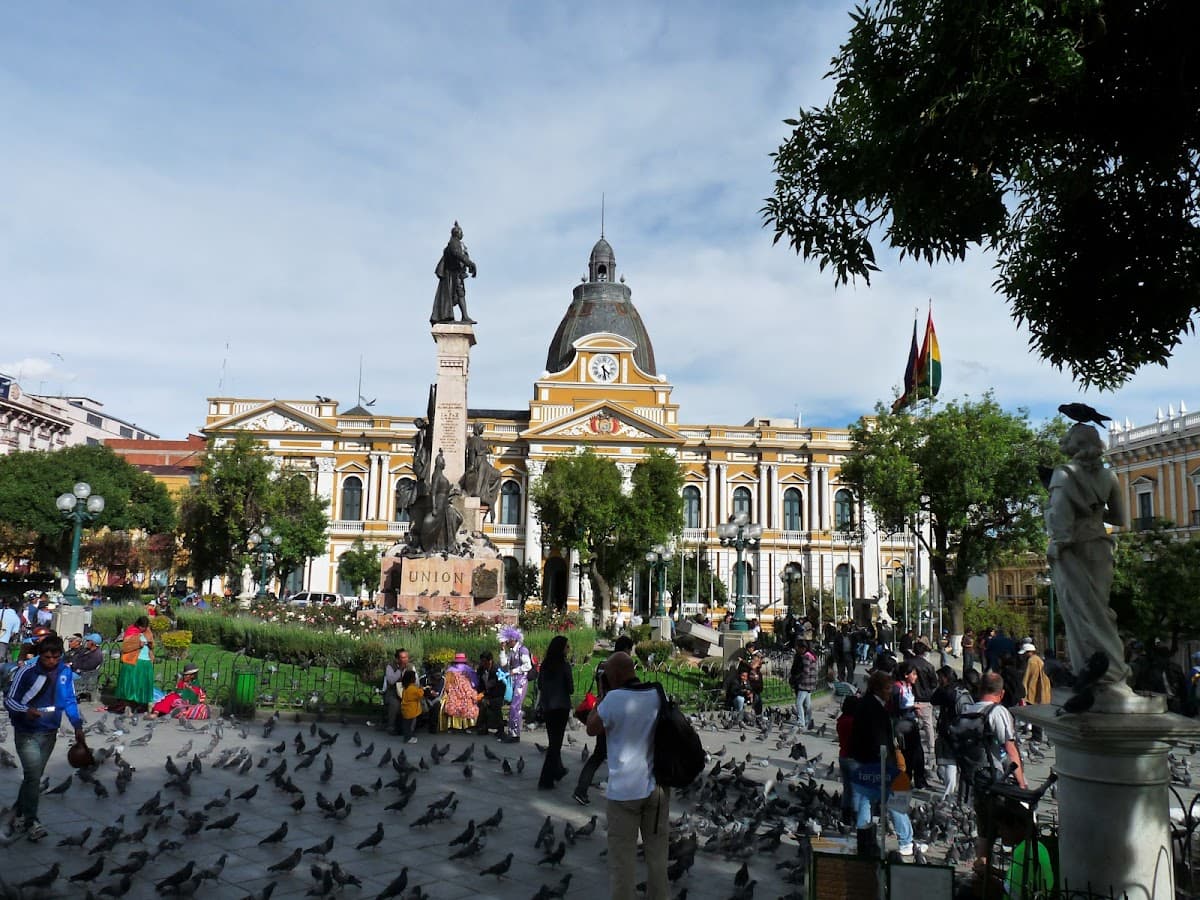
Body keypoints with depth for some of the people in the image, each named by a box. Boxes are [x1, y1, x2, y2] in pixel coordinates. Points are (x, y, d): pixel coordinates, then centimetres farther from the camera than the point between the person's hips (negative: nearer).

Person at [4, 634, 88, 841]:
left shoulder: (66, 673, -4)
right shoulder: (26, 672, -15)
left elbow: (70, 701, 5)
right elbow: (8, 699, -8)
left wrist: (78, 726, -3)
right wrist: (26, 710, -28)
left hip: (49, 733, 4)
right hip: (26, 733, -4)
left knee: (33, 777, 13)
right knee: (34, 776, -11)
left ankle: (19, 814, 29)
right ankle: (30, 822, 1)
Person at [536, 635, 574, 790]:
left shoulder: (544, 665, 1)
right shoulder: (564, 665, -13)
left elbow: (539, 686, 8)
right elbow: (570, 689, -11)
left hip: (547, 707, 6)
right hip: (561, 706, -6)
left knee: (553, 740, 21)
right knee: (556, 741, 0)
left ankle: (558, 769, 37)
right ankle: (546, 780, -3)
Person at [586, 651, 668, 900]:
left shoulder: (614, 699, -16)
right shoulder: (658, 695, 0)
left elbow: (592, 729, -3)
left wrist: (601, 698, 3)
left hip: (625, 789, -5)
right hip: (657, 786, 5)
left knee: (622, 858, 5)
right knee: (657, 854, 16)